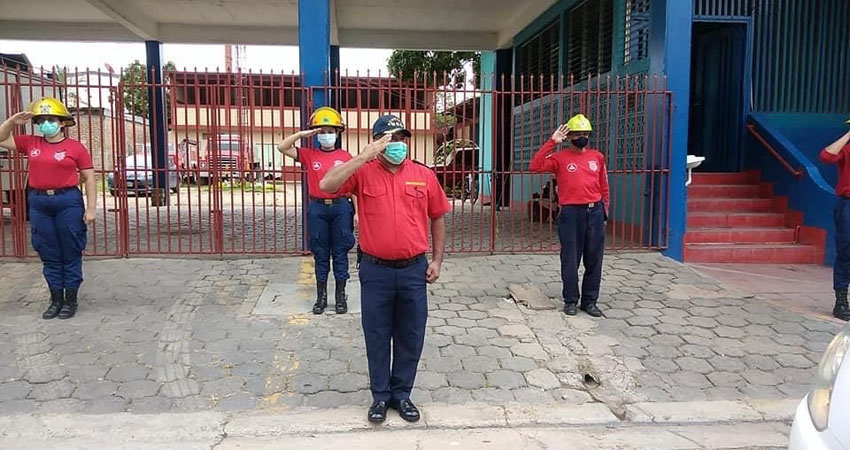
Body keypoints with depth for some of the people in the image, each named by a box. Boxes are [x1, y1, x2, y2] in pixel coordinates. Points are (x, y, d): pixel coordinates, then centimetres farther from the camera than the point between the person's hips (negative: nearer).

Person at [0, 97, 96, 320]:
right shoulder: (30, 144, 8)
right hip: (39, 203, 4)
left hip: (68, 201, -4)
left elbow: (89, 178, -3)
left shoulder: (75, 147, -4)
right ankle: (56, 299, 22)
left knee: (71, 254, 5)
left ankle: (71, 300, 16)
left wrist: (91, 208, -8)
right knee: (49, 255, 11)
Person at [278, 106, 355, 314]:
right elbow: (282, 147, -1)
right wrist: (302, 134, -8)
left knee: (340, 253, 6)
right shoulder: (309, 155, 5)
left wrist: (357, 211, 1)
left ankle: (341, 296, 16)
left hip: (341, 207, -1)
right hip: (317, 208, 1)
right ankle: (321, 296, 19)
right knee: (320, 254, 9)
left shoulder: (345, 157, 3)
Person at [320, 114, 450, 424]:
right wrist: (365, 156, -22)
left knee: (411, 337, 12)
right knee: (377, 337, 11)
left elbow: (437, 217, 11)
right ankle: (381, 395, 29)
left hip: (414, 270, 2)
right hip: (375, 271, -1)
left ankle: (401, 393, 31)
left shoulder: (424, 175, 2)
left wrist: (437, 259, 8)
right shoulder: (363, 172, -3)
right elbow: (327, 185, -21)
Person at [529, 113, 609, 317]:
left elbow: (604, 186, 15)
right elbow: (535, 166, -15)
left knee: (594, 260, 8)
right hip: (571, 213, -3)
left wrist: (604, 209, 10)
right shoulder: (560, 157, 1)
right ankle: (571, 300, 15)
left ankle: (590, 301, 20)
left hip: (595, 212, 3)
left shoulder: (597, 157, 11)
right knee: (570, 260, 3)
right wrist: (552, 142, -14)